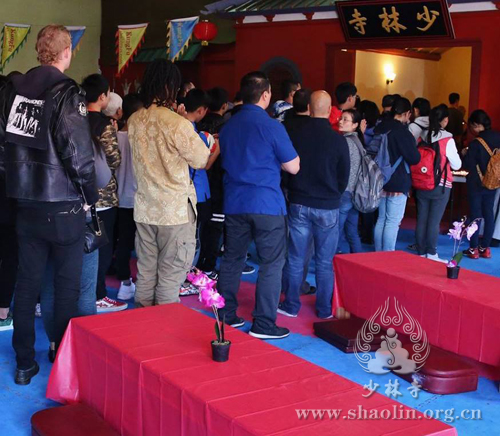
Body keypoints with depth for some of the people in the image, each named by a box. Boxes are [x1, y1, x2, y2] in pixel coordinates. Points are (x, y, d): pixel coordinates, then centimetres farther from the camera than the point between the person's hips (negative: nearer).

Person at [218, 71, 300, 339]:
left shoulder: (228, 126, 8)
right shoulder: (271, 126, -11)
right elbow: (293, 167, -7)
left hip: (234, 203, 6)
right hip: (266, 204, -6)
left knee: (232, 259, 14)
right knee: (271, 264, 2)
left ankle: (226, 315, 22)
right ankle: (264, 323, 2)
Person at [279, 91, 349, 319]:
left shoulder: (295, 135, -5)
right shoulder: (337, 139, -8)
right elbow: (344, 176, 1)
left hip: (299, 205, 1)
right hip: (328, 207, -1)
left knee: (295, 258, 9)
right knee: (325, 262, 7)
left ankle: (291, 306, 15)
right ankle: (324, 310, 14)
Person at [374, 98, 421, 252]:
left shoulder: (380, 128, 8)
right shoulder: (402, 131, -15)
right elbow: (414, 158, -12)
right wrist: (415, 147, 6)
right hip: (398, 183, -8)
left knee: (381, 219, 14)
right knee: (393, 222, -3)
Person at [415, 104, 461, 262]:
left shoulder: (421, 137, 0)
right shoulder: (447, 140, -11)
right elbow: (456, 165, -4)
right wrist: (458, 154, 14)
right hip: (441, 187, -4)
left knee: (421, 220, 8)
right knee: (434, 221, -1)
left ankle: (421, 252, 15)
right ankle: (431, 254, 2)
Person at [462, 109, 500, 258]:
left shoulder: (476, 143, -20)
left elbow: (467, 165, -16)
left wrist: (465, 153, 1)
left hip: (476, 183, -5)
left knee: (475, 214, 3)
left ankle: (473, 248, 8)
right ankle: (485, 247, 17)